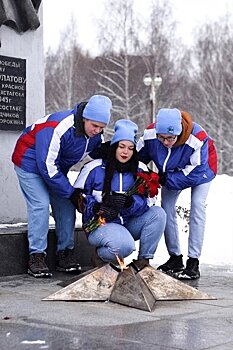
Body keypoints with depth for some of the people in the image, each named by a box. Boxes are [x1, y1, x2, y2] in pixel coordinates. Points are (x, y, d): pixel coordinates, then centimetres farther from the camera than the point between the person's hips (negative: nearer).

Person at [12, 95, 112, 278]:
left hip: (57, 168, 7)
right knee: (40, 204, -18)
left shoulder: (96, 133, -11)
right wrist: (71, 193, -27)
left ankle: (65, 254, 8)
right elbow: (47, 166, -34)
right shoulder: (58, 128, -36)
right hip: (31, 162, -7)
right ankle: (36, 256, -12)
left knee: (66, 206, -1)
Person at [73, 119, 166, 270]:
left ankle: (144, 260, -9)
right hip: (100, 224, -5)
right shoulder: (94, 168, -7)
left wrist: (129, 201, -24)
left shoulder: (140, 170, 3)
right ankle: (100, 255, -1)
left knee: (158, 213, -18)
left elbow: (148, 202, -3)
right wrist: (95, 208, -21)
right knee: (125, 245, -35)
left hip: (129, 223, 5)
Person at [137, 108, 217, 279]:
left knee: (197, 206, -16)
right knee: (167, 207, -2)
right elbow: (138, 158, -12)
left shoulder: (197, 139, -42)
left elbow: (195, 173, -36)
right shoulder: (150, 134, -31)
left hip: (201, 168, -4)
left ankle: (193, 262, -15)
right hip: (173, 172, 4)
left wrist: (164, 180, -34)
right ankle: (175, 258, 10)